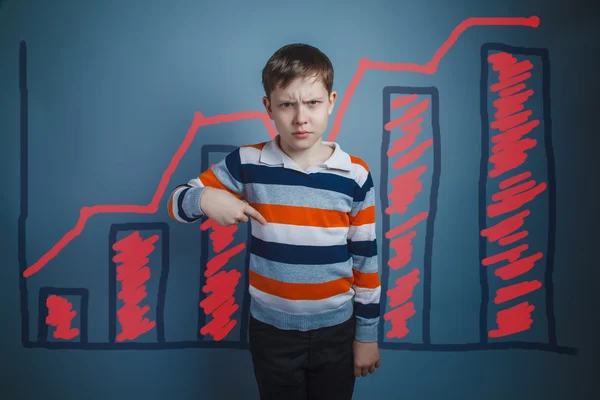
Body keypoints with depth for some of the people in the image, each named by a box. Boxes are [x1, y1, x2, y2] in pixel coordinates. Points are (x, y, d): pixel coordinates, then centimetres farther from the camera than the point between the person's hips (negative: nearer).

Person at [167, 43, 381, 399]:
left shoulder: (356, 175, -10)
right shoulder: (247, 163, -10)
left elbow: (366, 259, -4)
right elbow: (177, 203, -2)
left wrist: (367, 333, 2)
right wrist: (204, 199, -25)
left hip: (336, 330, 0)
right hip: (271, 330, 0)